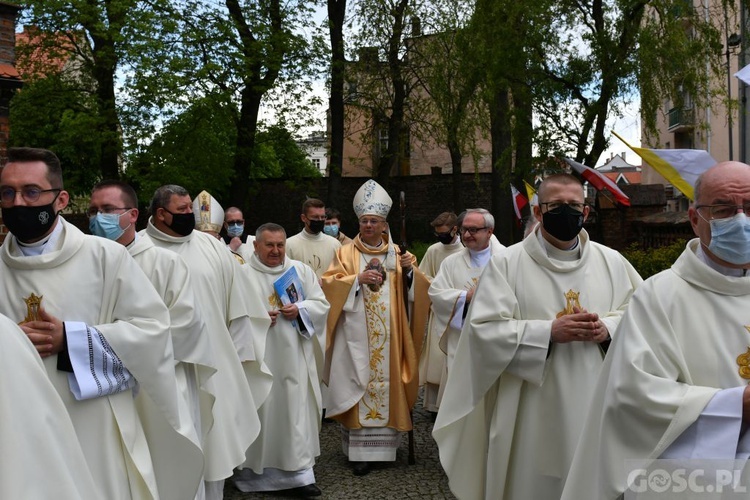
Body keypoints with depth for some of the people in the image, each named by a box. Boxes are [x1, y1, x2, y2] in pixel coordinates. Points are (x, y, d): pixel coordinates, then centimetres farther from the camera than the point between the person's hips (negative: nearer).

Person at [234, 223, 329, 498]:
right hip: (260, 356, -2)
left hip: (294, 356, 2)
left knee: (297, 411, 2)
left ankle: (297, 472, 9)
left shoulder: (301, 271, 9)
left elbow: (321, 304, 8)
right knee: (263, 411, 2)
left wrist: (300, 309, -10)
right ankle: (261, 472, 17)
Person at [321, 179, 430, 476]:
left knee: (386, 384, 5)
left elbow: (416, 289, 7)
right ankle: (360, 449, 2)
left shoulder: (396, 254, 11)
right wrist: (358, 279, -18)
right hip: (357, 335, -2)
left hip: (388, 337, 2)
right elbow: (329, 284, -5)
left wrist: (410, 270, -12)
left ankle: (384, 440, 19)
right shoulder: (346, 253, 4)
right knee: (360, 385, -3)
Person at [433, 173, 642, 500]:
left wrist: (608, 328, -12)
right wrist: (549, 332, -19)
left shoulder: (611, 261, 7)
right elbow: (484, 329, -11)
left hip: (596, 408, 3)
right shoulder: (506, 263, -4)